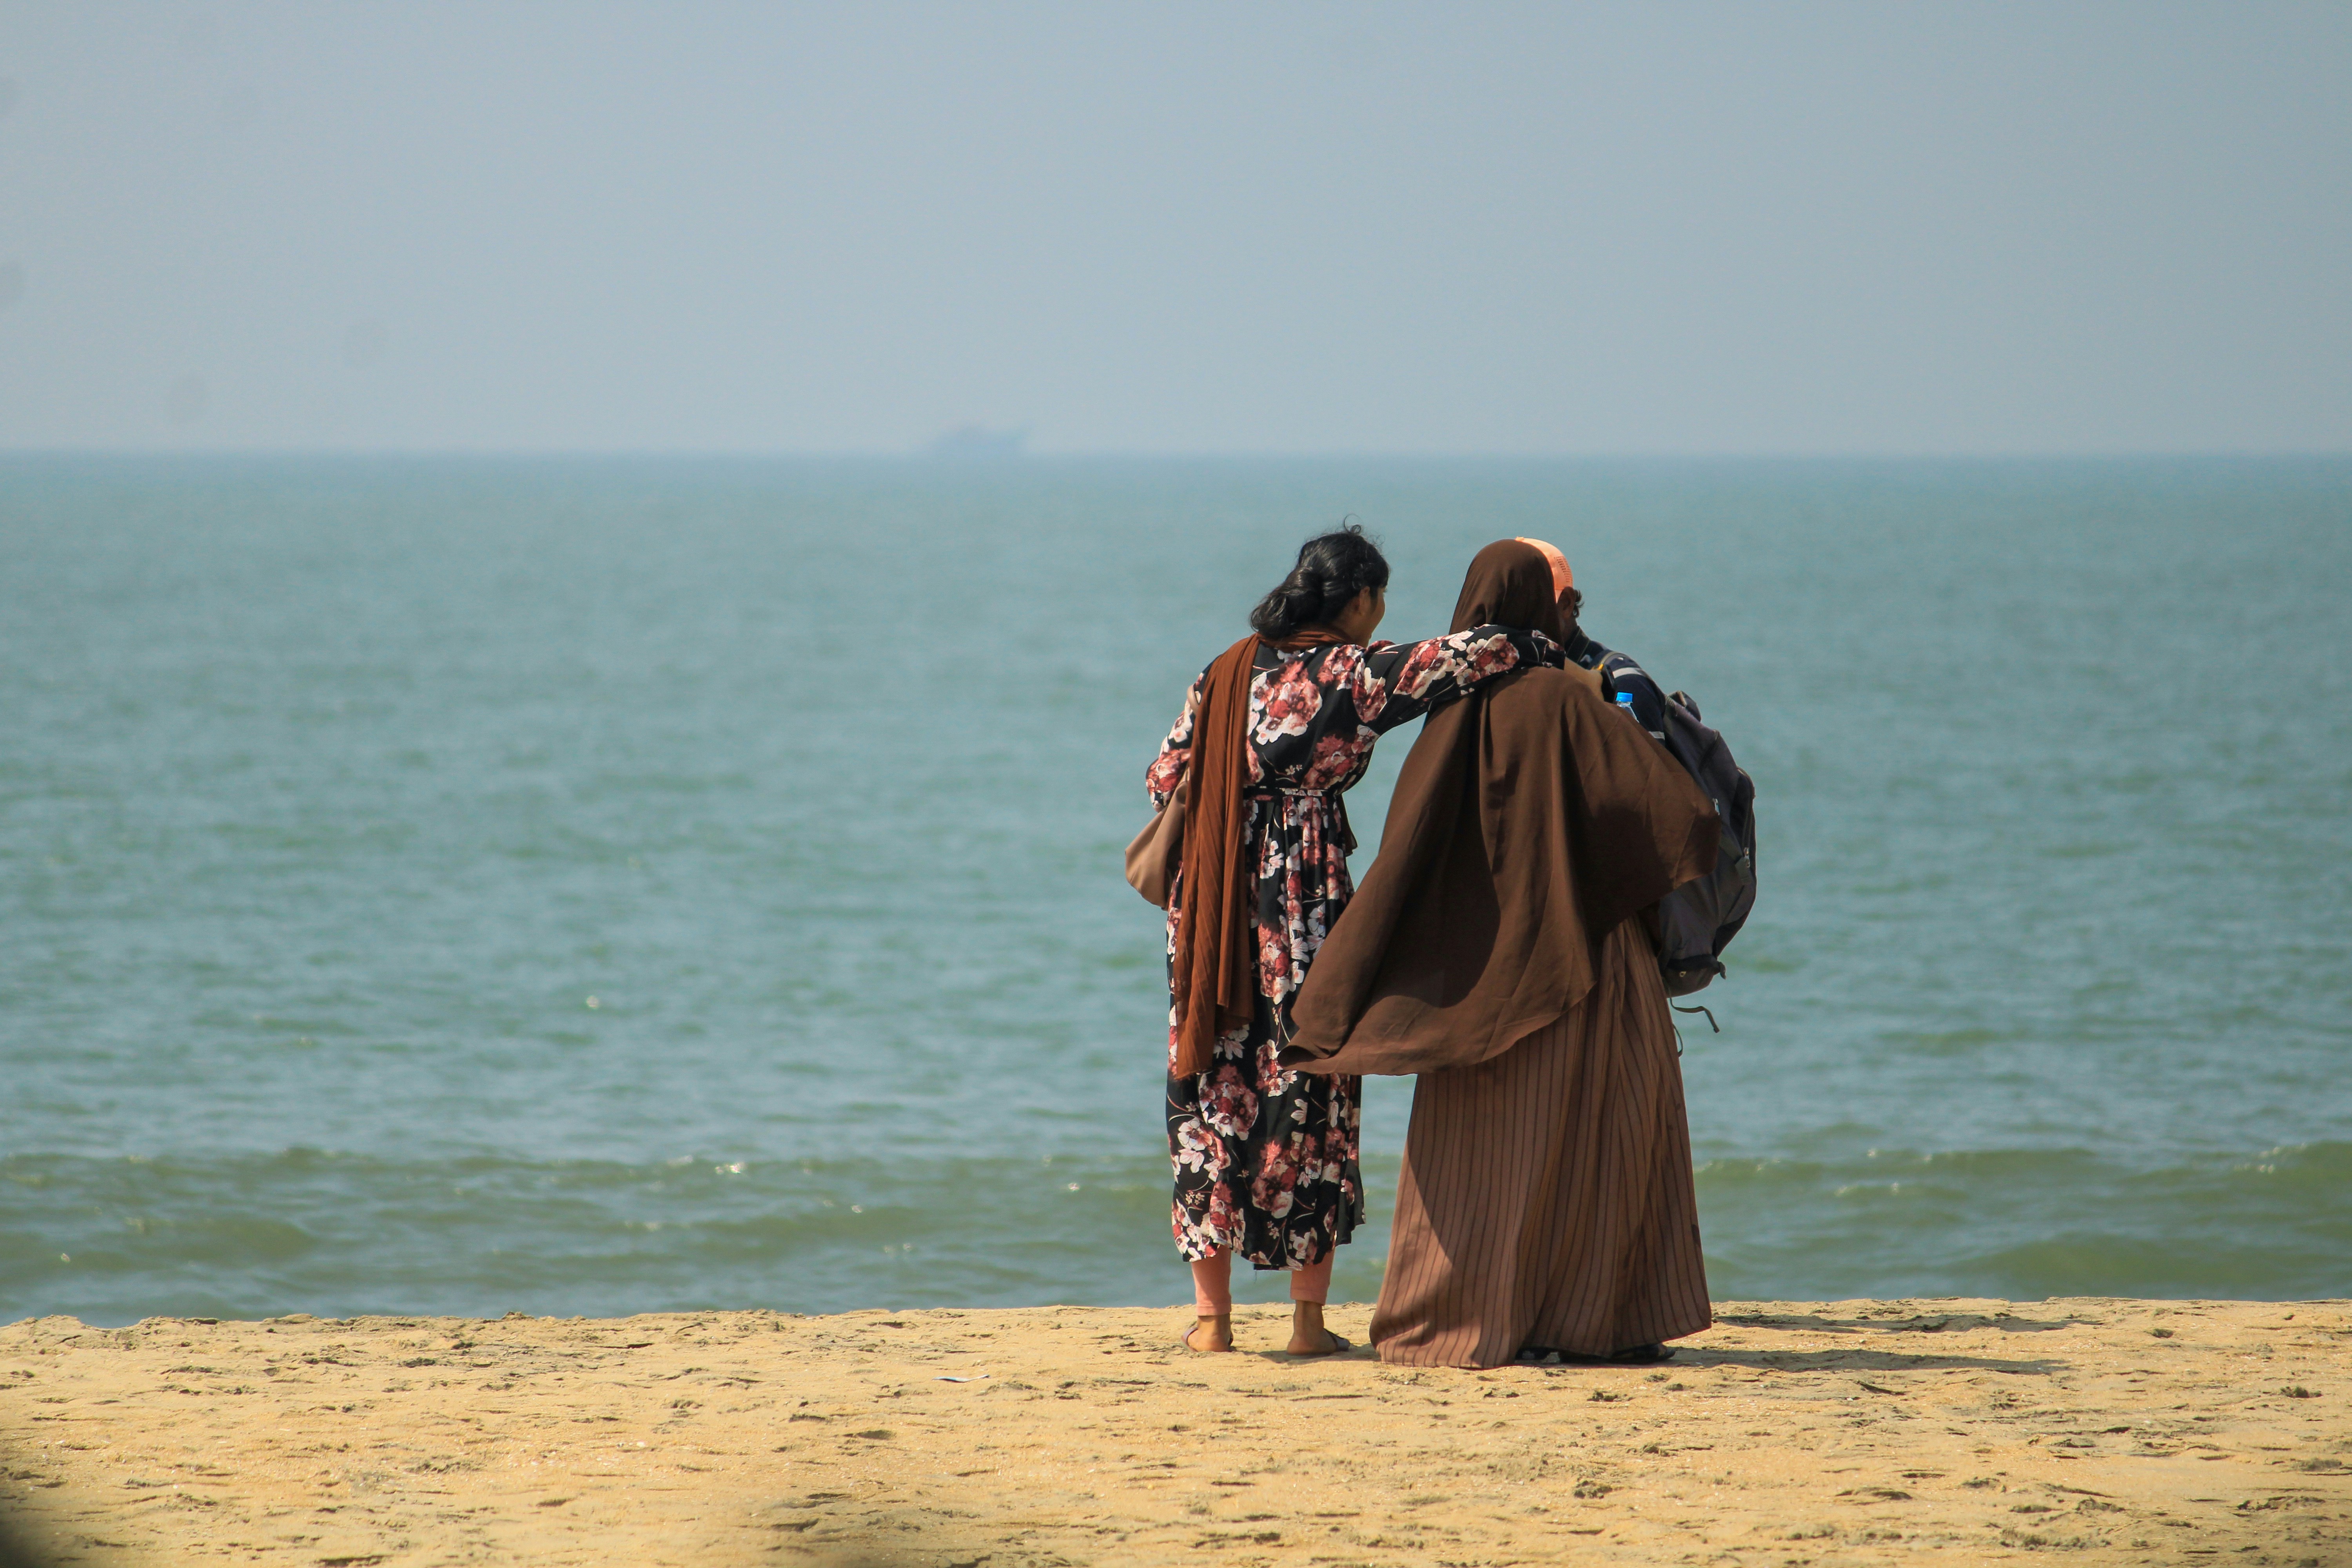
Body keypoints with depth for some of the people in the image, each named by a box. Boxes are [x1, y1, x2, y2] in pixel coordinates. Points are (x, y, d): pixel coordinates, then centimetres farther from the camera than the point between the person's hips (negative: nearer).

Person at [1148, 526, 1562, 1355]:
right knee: (1310, 1099, 4)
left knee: (1212, 1097, 9)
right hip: (1305, 900, -4)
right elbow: (1475, 655, -15)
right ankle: (1309, 1320, 5)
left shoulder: (1226, 674, 9)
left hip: (1211, 904, 4)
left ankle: (1212, 1312, 8)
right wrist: (1546, 651, 3)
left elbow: (1165, 777, 9)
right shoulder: (1355, 674, -7)